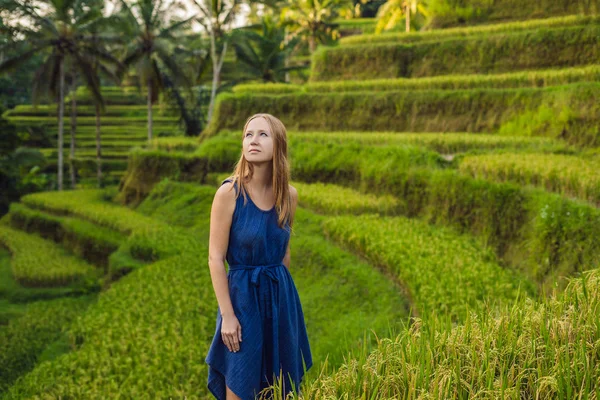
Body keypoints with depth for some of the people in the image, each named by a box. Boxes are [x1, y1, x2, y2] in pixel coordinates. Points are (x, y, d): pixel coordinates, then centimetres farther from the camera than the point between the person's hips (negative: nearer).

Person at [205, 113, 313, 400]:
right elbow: (215, 258, -13)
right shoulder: (229, 192, -14)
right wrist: (227, 315, -15)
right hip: (242, 296, -4)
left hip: (281, 296, 4)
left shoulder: (289, 195, -1)